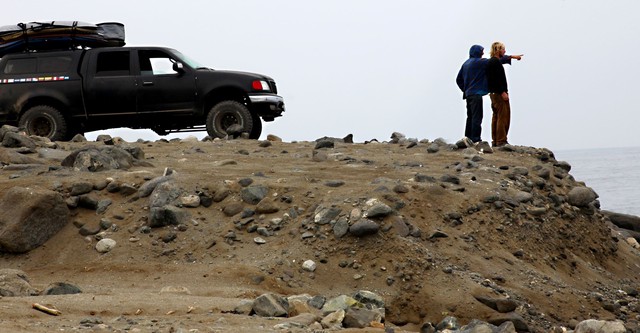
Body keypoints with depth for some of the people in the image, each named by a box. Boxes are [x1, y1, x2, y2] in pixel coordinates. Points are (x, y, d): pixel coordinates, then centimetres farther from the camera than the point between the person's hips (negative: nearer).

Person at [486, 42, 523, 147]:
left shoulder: (491, 61, 16)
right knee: (503, 117, -11)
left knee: (496, 117, 13)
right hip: (499, 94, -11)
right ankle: (501, 141, -13)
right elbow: (497, 79, -22)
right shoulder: (495, 62, -16)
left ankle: (495, 141, 16)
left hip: (493, 94, 11)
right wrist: (503, 92, -23)